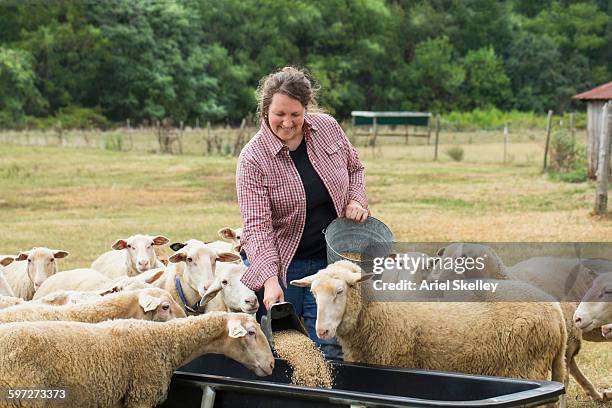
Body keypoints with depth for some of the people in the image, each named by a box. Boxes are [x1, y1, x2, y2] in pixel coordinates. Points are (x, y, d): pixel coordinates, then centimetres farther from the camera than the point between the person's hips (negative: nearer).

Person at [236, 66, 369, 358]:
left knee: (328, 351, 2)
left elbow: (354, 168, 16)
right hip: (279, 262, -2)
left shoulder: (327, 127, -3)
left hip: (330, 260, 3)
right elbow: (257, 225, -22)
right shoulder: (253, 158, -16)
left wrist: (356, 200, -5)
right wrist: (270, 280, -33)